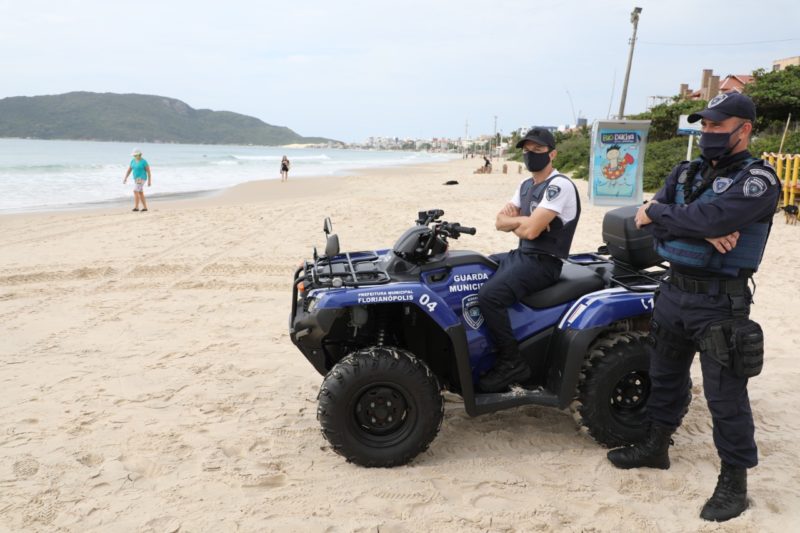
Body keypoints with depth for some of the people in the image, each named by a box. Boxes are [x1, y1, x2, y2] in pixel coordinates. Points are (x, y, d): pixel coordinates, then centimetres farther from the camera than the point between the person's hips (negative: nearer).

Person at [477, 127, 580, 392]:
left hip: (543, 262, -10)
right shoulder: (526, 185, 15)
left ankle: (512, 363, -16)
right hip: (521, 255, 10)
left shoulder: (559, 185, -16)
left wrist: (511, 221, -3)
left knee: (489, 295, -30)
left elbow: (530, 230, -24)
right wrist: (519, 220, -10)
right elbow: (500, 223, 10)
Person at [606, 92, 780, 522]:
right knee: (665, 377, 19)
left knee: (725, 395, 1)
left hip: (722, 302, -7)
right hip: (674, 290, 7)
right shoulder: (685, 173, 10)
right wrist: (702, 231, -20)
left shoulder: (757, 179, -11)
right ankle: (656, 446, 37)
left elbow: (710, 218, -27)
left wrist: (657, 212, -13)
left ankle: (734, 481, 15)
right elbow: (654, 222, -4)